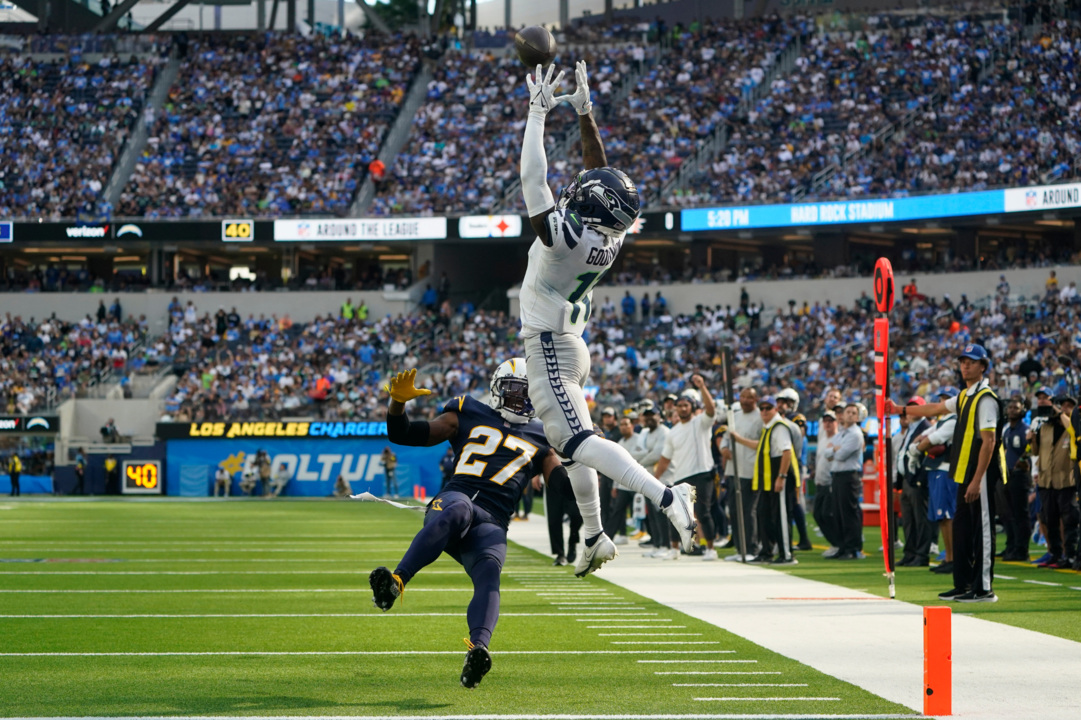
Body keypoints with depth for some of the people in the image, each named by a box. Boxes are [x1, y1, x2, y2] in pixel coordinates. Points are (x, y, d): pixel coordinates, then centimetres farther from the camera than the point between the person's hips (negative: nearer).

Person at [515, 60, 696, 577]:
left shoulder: (563, 235, -25)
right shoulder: (607, 239, -3)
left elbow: (533, 179, -21)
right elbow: (601, 175, 10)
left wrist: (538, 113, -13)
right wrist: (583, 112, 12)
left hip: (548, 349, -9)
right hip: (571, 344, 9)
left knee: (579, 441, -16)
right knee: (569, 441, 20)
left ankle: (665, 497, -31)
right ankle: (594, 538, 27)